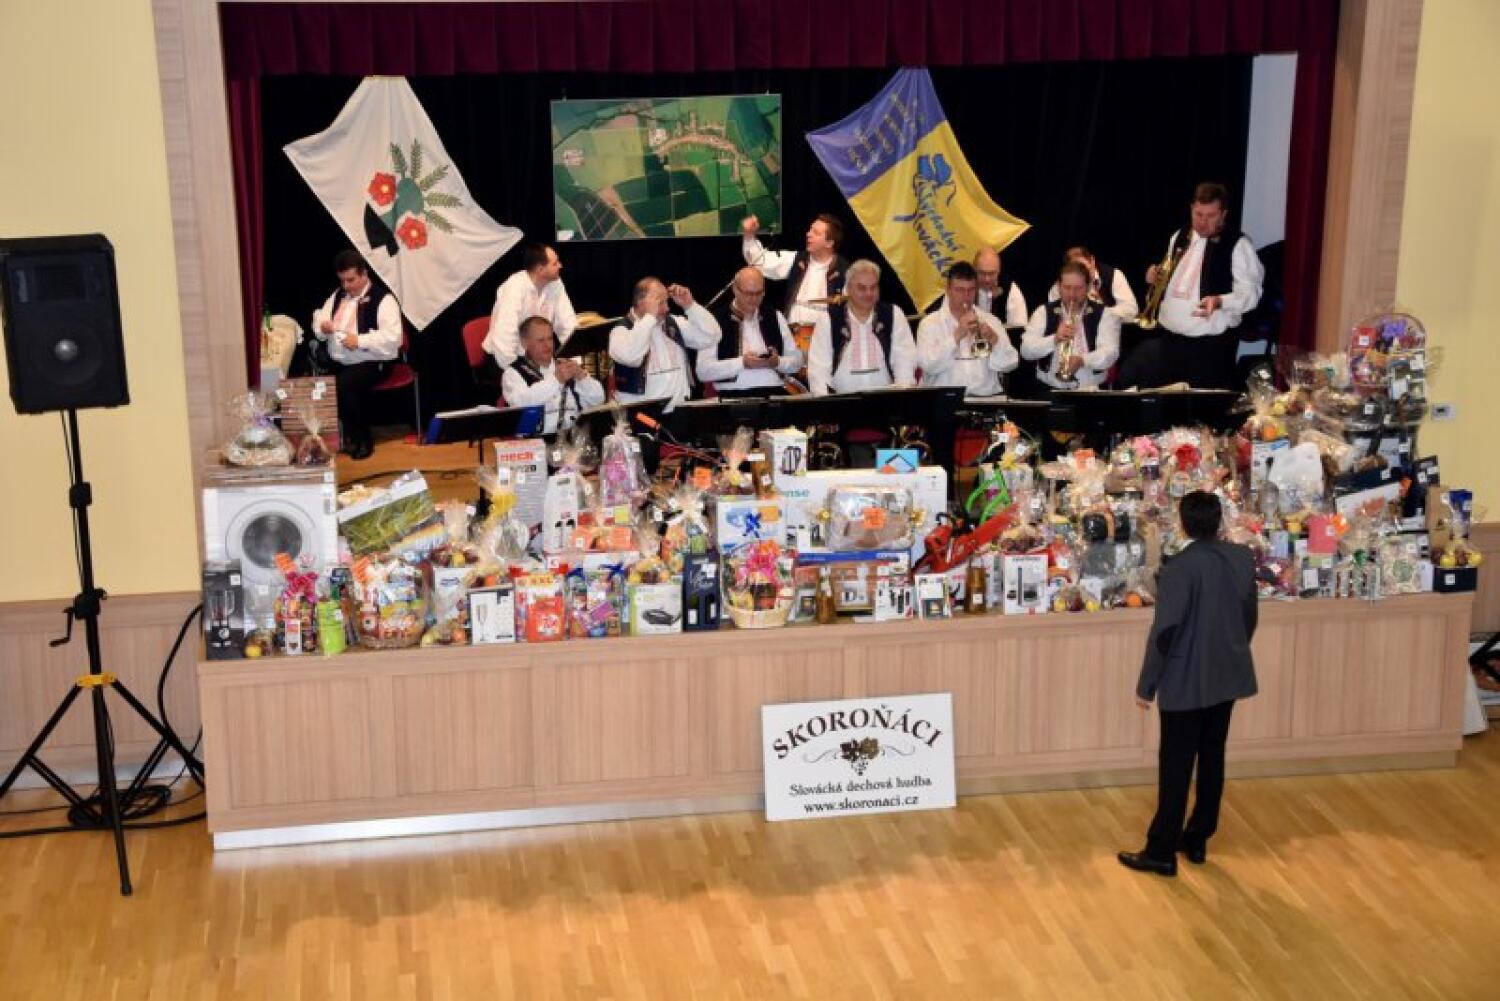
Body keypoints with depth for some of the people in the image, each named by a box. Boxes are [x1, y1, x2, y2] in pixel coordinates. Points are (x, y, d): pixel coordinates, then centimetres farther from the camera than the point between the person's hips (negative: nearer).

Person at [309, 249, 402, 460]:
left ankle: (362, 439, -16)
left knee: (344, 384, -34)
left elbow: (393, 337, -18)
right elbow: (318, 321, 19)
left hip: (371, 363, -7)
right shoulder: (338, 295, 15)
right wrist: (322, 327, -6)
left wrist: (360, 340, -26)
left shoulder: (383, 299, -9)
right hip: (338, 362, 7)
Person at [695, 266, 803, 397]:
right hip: (734, 396, -3)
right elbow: (703, 371, -6)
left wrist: (777, 362, -4)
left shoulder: (775, 317, 17)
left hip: (774, 394, 3)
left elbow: (797, 361, 17)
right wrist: (742, 363, -15)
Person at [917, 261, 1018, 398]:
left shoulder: (990, 321, 15)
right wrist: (957, 335, -15)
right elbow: (929, 365, -10)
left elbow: (1009, 364, 8)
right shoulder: (930, 323, 5)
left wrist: (994, 339, -9)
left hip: (986, 397, 3)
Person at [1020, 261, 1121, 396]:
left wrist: (1083, 360, -24)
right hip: (1050, 390, 0)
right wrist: (1054, 339, -15)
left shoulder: (1104, 314, 7)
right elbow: (1026, 351, 0)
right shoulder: (1044, 312, 10)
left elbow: (1110, 352, -6)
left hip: (1092, 391, 0)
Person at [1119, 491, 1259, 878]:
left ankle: (1161, 852, 8)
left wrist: (1146, 684, -10)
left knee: (1175, 767, 1)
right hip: (1228, 676, 6)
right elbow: (1250, 616, 10)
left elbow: (1164, 631, -20)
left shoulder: (1179, 568, -20)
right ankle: (1197, 841, 26)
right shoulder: (1243, 558, 0)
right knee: (1212, 759, 16)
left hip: (1186, 682, -6)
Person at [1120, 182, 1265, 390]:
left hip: (1211, 346, -6)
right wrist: (1156, 278, 6)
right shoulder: (1179, 238, 13)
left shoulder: (1238, 244, -7)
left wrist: (1218, 301, -29)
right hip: (1169, 339, 6)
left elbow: (1250, 294, -12)